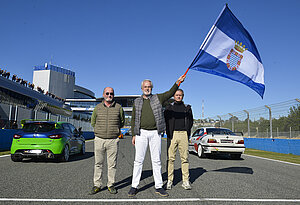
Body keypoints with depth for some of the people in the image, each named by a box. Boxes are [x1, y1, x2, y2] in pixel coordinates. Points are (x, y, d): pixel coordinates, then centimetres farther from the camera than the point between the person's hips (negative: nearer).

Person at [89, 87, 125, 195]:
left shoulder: (119, 107, 4)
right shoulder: (98, 107, 7)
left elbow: (122, 122, 16)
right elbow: (93, 122, 18)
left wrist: (114, 129, 9)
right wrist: (100, 130, 10)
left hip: (113, 140, -1)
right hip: (99, 139, 1)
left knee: (112, 164, 4)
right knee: (98, 163, 5)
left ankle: (111, 185, 16)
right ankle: (97, 185, 15)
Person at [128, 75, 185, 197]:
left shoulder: (158, 98, 10)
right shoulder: (137, 102, 12)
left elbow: (170, 93, -5)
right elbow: (133, 119, 10)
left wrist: (177, 83, -22)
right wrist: (133, 134, 3)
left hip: (155, 133, 0)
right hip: (141, 133, 0)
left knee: (156, 160, 5)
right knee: (138, 160, 1)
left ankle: (158, 186, 12)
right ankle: (134, 186, 9)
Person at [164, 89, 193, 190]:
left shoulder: (187, 108, 17)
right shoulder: (169, 107, 13)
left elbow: (191, 121, 17)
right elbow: (165, 120, 7)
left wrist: (187, 131, 4)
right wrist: (168, 132, -4)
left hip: (184, 134, 1)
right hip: (172, 134, -1)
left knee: (185, 158, 0)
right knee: (170, 158, -3)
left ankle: (186, 181, 6)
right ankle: (169, 180, 3)